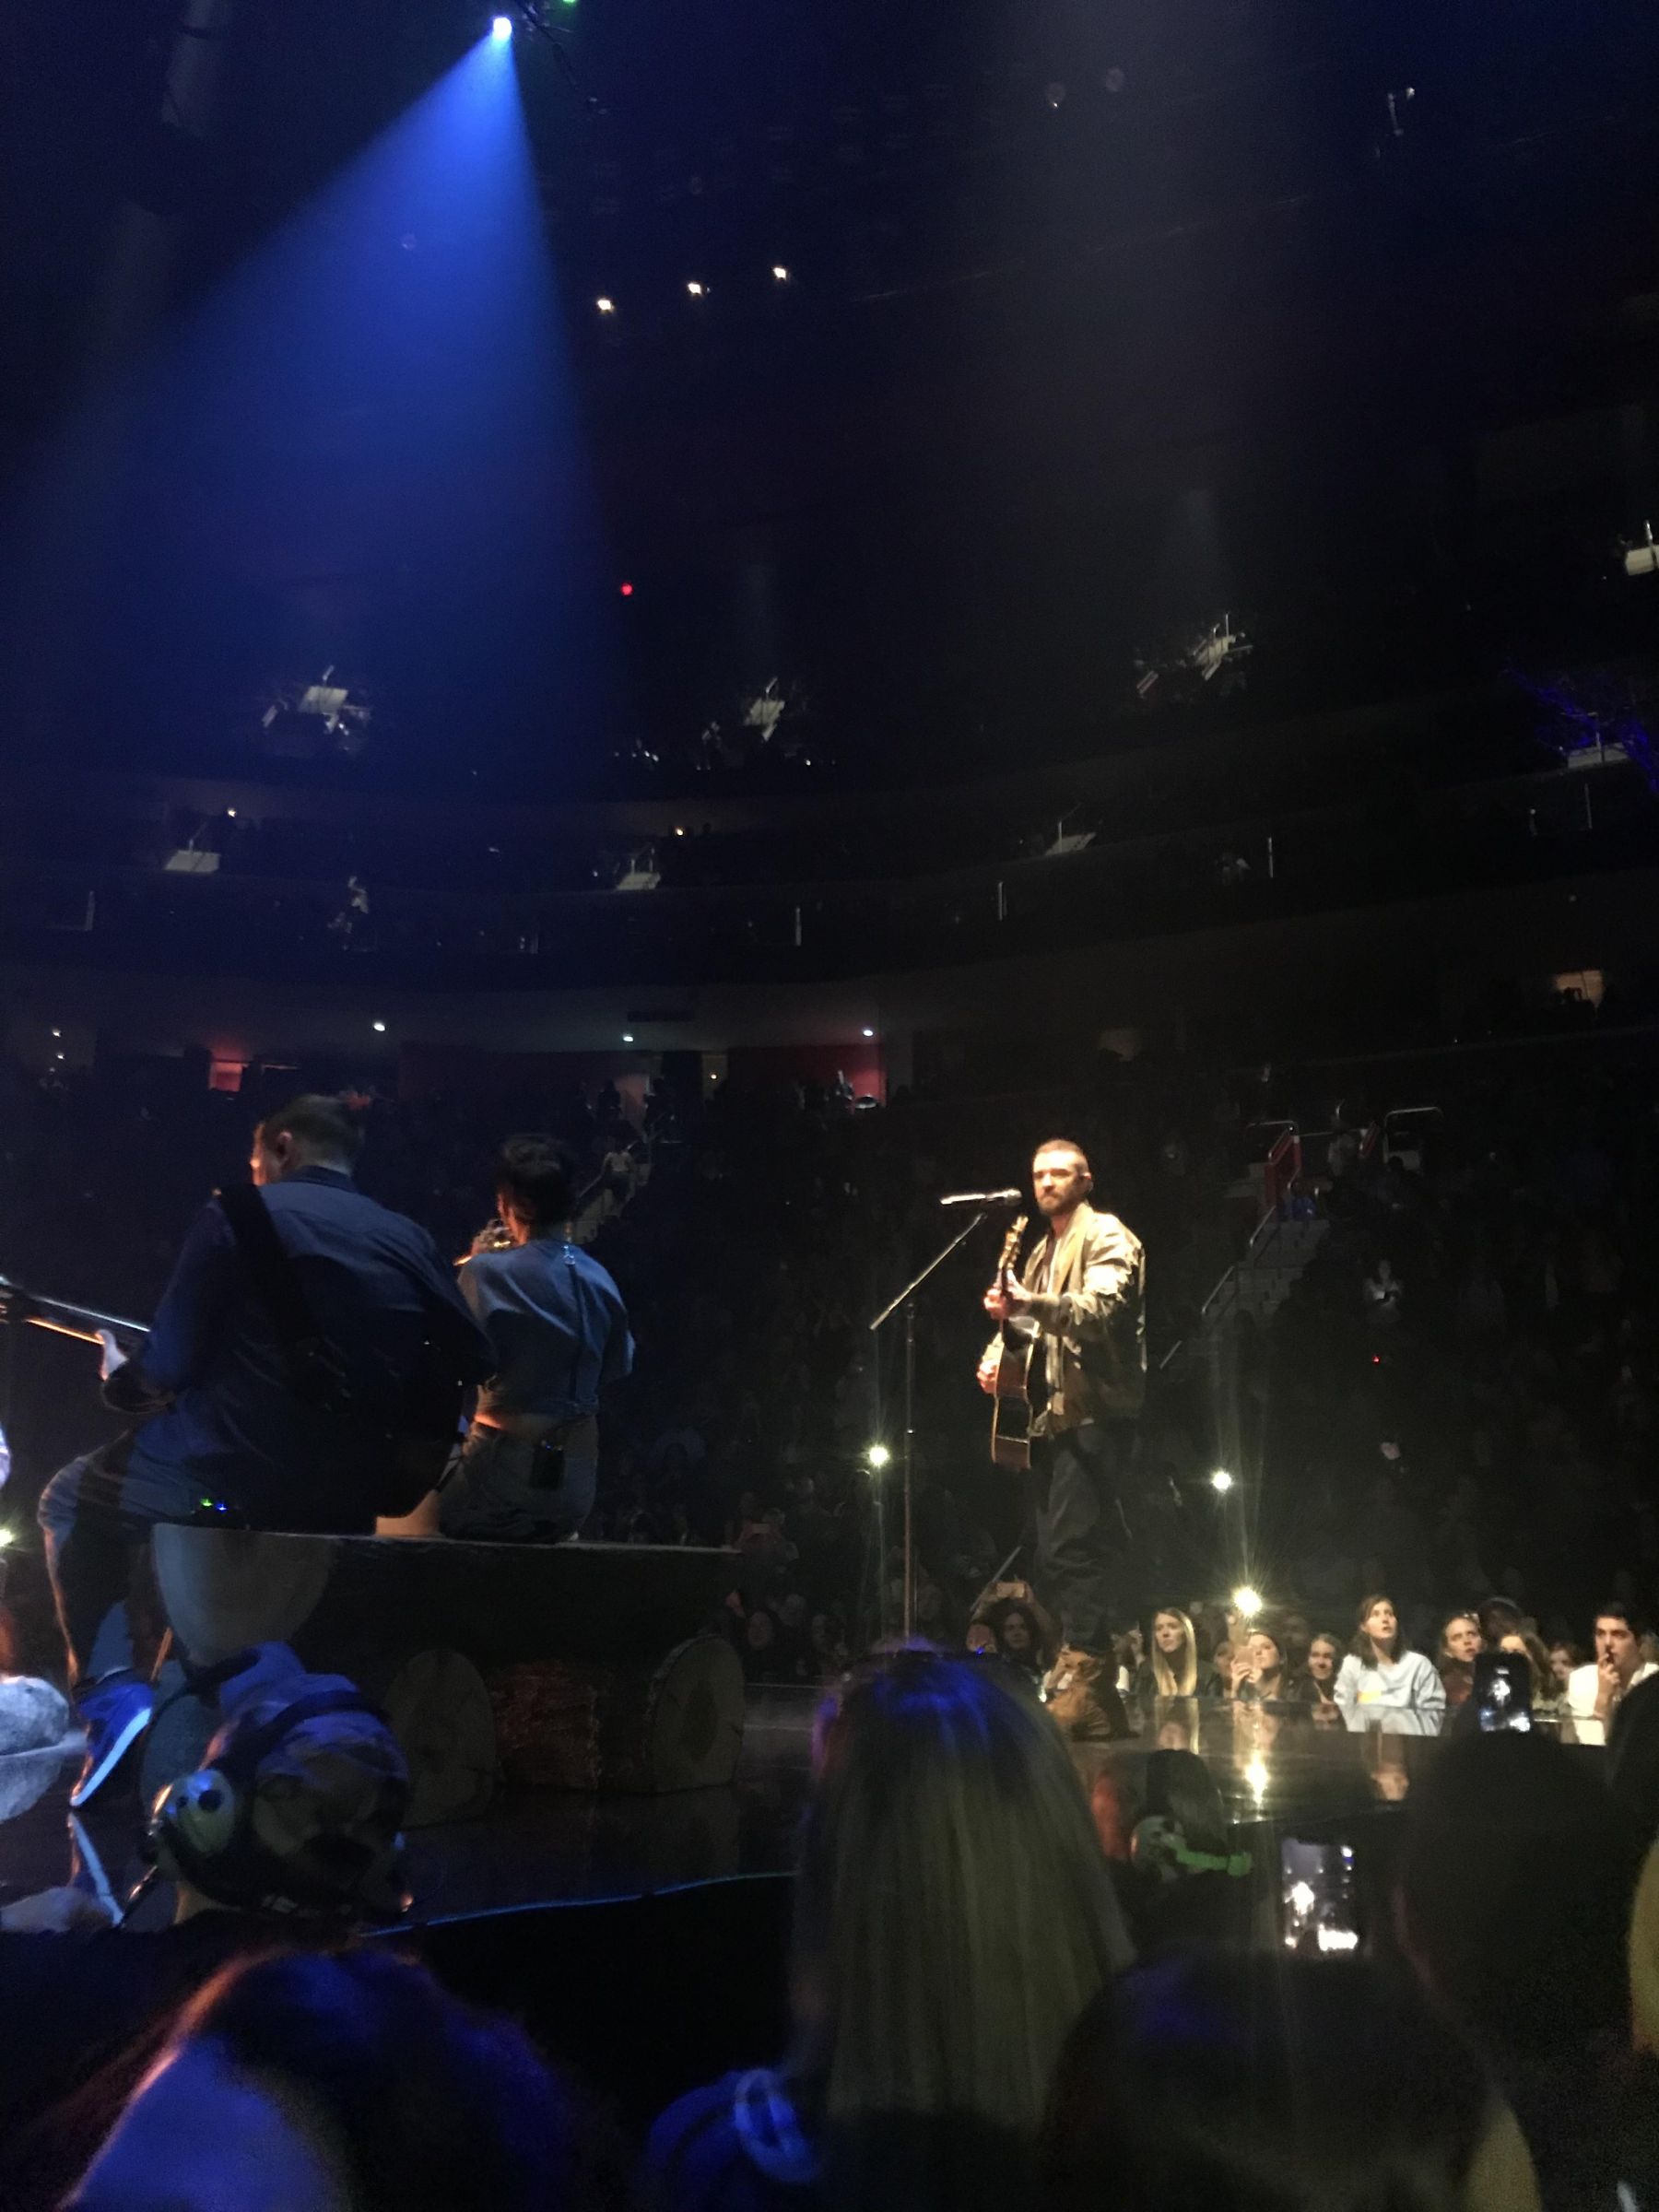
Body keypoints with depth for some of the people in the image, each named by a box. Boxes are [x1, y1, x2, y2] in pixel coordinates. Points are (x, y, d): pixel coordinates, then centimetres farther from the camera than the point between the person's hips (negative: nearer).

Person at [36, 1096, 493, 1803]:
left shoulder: (239, 1213, -4)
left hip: (230, 1466, -5)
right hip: (349, 1494, 5)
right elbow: (472, 1361, 8)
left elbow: (167, 1367, -8)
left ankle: (110, 1694, 6)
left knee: (71, 1503, 22)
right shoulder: (409, 1239, 9)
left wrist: (122, 1381, 15)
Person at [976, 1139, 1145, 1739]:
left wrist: (1030, 1303, -37)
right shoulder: (1044, 1251, 22)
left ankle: (1079, 1688, -16)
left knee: (1073, 1547, -16)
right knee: (1054, 1556, 9)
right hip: (1054, 1419, 9)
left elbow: (1100, 1309, -22)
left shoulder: (1107, 1237, -4)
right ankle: (1088, 1688, 16)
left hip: (1096, 1414, -9)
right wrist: (996, 1351, 5)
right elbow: (1028, 1319, 28)